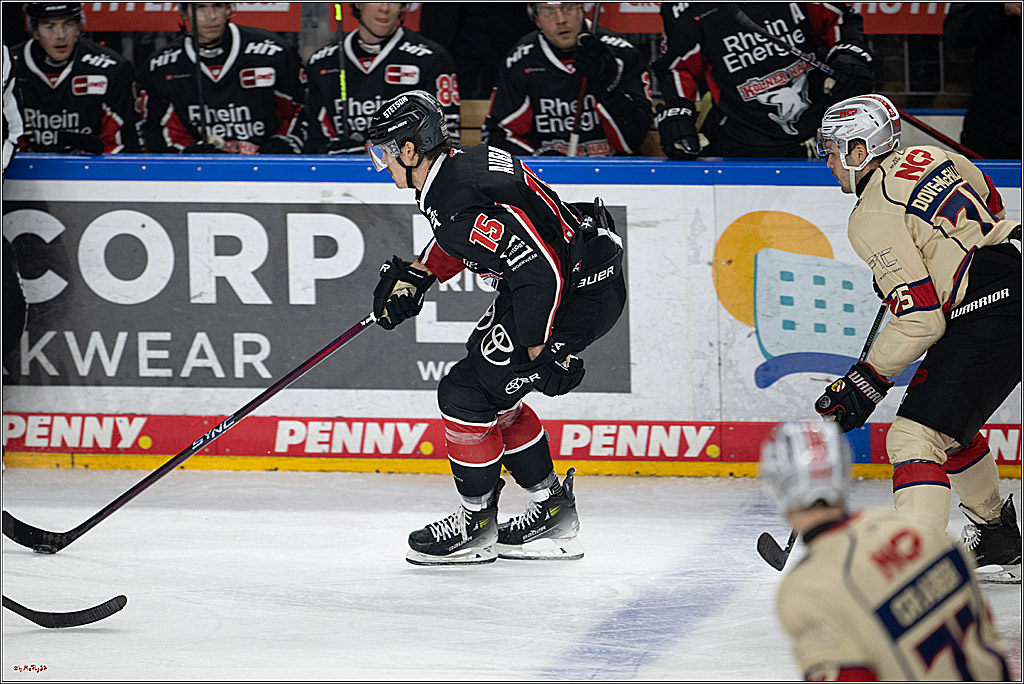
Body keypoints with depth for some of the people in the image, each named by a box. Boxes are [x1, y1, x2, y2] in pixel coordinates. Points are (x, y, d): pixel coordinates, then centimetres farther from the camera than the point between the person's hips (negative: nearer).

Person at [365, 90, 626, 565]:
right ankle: (552, 512, 25)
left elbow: (540, 271, -31)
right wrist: (415, 276, 22)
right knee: (490, 391, 18)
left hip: (583, 292, -11)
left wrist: (542, 351, -24)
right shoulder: (456, 164, 5)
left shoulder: (458, 200, -27)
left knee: (466, 393, -5)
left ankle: (476, 524, 11)